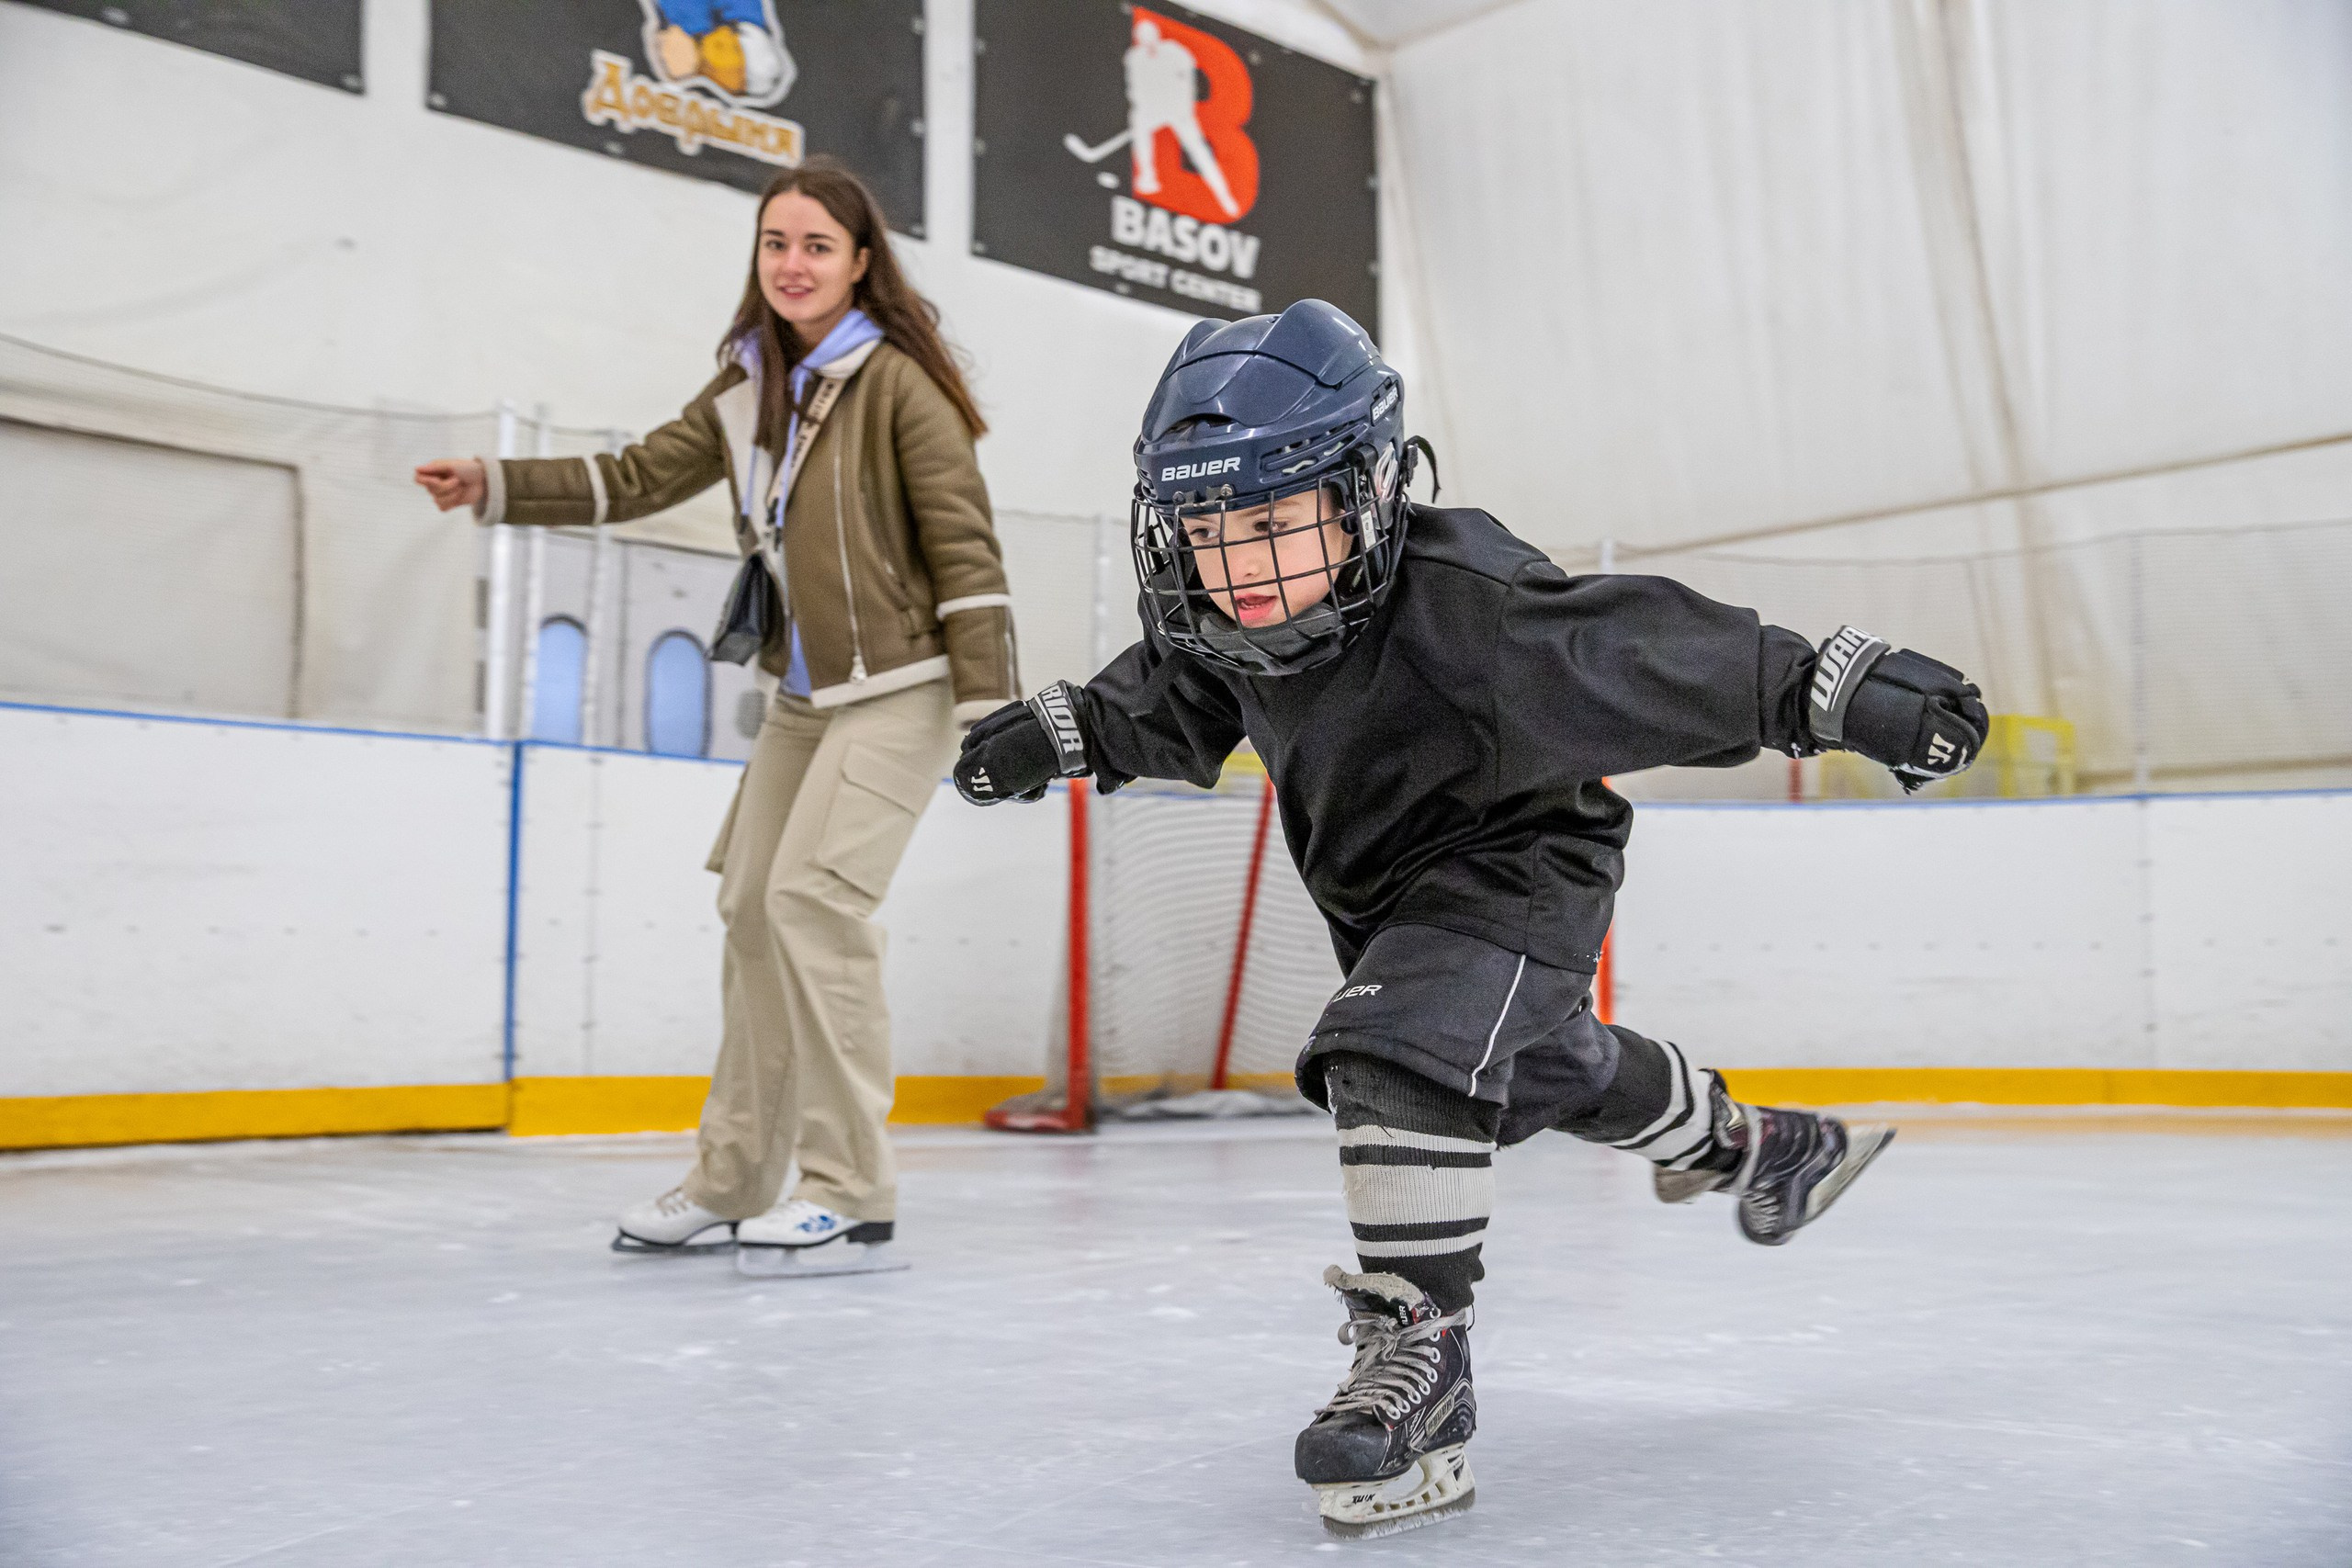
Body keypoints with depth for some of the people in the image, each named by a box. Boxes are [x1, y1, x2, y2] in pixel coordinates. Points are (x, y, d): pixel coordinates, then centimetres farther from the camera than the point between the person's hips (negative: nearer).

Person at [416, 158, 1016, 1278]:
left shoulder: (899, 385, -12)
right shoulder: (746, 391, 9)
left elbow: (964, 546, -15)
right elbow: (639, 480, 13)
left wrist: (987, 703, -18)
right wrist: (497, 488, 4)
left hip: (898, 689, -8)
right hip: (804, 695, 8)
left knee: (813, 895, -19)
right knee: (752, 905, 8)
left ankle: (851, 1197, -13)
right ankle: (732, 1185, 19)